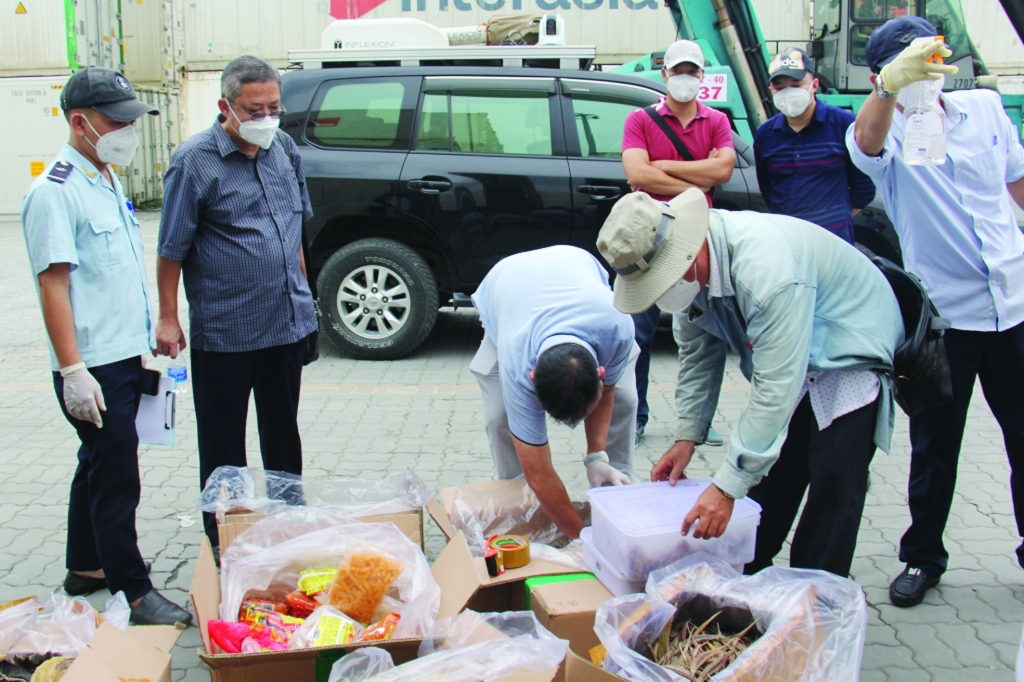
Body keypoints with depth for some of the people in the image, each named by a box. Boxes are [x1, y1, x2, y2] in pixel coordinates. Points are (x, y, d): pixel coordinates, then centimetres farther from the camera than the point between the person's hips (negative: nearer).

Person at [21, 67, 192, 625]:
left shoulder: (107, 181, 14)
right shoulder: (54, 192, -15)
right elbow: (52, 283, -20)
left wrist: (146, 339, 22)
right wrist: (72, 370, -23)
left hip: (126, 356, 10)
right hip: (92, 368, -9)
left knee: (100, 465, 19)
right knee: (115, 479, -3)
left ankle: (85, 568, 33)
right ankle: (132, 591, 6)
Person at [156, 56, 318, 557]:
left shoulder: (284, 149, 6)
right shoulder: (195, 160, -11)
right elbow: (172, 247, -8)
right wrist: (168, 318, -9)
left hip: (287, 321, 5)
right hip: (224, 329, -5)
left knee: (283, 432, 17)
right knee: (223, 441, 6)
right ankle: (223, 543, 18)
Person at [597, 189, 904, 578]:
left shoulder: (765, 269, -38)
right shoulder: (689, 270, -12)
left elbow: (776, 389, -38)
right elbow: (697, 354, 4)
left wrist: (727, 488, -36)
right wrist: (687, 436, -2)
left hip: (851, 356, -7)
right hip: (783, 365, 8)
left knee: (831, 504, -14)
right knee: (764, 501, 5)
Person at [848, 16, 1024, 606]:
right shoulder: (888, 133, -8)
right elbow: (867, 144, -34)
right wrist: (889, 88, -54)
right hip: (941, 312, -3)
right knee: (934, 448, 6)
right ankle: (922, 557, 24)